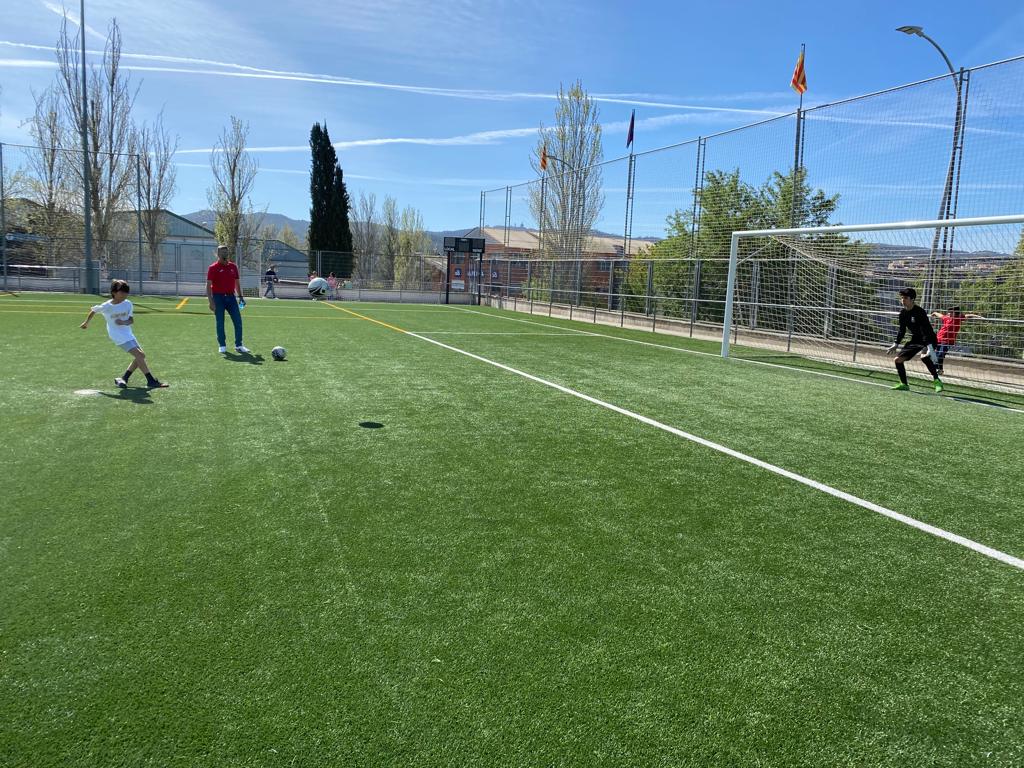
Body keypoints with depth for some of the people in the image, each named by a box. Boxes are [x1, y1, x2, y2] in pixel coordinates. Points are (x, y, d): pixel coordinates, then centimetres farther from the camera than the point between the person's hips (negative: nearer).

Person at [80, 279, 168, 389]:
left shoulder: (128, 304, 0)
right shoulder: (106, 307, -11)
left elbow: (132, 320, 0)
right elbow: (93, 311, 7)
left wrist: (124, 322, -22)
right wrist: (86, 323, 22)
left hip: (128, 333, 7)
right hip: (118, 336, -7)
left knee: (141, 356, 5)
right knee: (139, 355, -17)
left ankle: (123, 378, 15)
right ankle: (151, 381, -15)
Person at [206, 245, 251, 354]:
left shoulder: (233, 266, 9)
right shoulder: (213, 268, -5)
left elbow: (237, 283, 18)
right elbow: (208, 285, -9)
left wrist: (240, 296, 13)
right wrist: (211, 302, -17)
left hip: (231, 296, 4)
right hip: (218, 297, -4)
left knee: (238, 321, -1)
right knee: (220, 323, 1)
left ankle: (239, 345, 7)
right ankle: (222, 346, 13)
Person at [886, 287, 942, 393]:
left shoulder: (919, 312, -23)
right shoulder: (903, 313, 0)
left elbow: (926, 331, -29)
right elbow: (902, 331, 13)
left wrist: (929, 347, -38)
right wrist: (895, 344, 9)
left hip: (929, 340, -8)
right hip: (915, 340, 8)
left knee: (924, 356, -36)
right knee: (898, 359, 1)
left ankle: (937, 381, -22)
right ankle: (904, 384, 16)